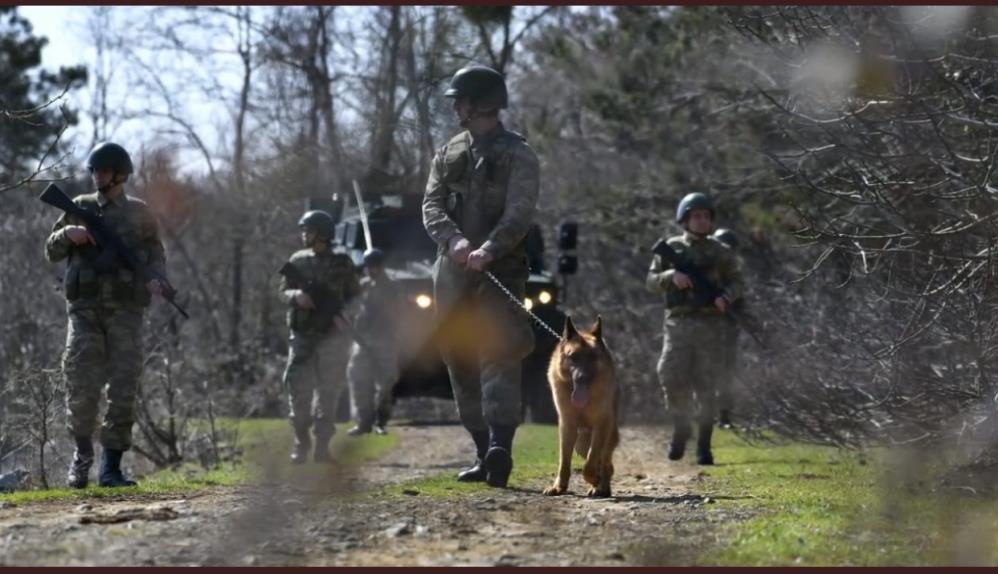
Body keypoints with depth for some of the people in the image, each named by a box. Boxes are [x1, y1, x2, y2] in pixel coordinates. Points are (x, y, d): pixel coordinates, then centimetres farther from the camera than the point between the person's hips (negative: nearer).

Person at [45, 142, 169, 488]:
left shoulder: (138, 213, 9)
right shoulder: (80, 208, 11)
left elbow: (155, 252, 16)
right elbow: (52, 252, 13)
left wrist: (156, 279, -5)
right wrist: (68, 234, -8)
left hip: (125, 309, 0)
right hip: (85, 309, 0)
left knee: (123, 389, -4)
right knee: (81, 386, -8)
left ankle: (111, 467, 1)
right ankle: (82, 453, 15)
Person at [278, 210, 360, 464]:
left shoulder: (342, 264, 3)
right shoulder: (298, 261, 8)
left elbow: (355, 297, 7)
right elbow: (282, 292, 11)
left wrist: (342, 316, -10)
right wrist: (296, 295, -12)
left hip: (332, 336, -2)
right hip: (302, 335, 2)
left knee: (328, 392, -1)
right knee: (298, 389, -5)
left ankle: (322, 446, 3)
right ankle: (301, 443, 6)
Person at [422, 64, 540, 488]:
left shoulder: (518, 156, -1)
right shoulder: (448, 153, 15)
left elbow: (519, 214, -14)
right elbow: (431, 206, 4)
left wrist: (489, 249, -31)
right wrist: (455, 240, -18)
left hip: (499, 271, -6)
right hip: (451, 272, 6)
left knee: (499, 354, -18)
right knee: (461, 364, 6)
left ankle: (500, 448, -31)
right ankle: (484, 453, 12)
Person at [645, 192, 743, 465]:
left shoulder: (720, 252, 9)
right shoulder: (671, 248, 9)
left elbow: (736, 282, 12)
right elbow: (651, 281, 8)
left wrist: (726, 297, -10)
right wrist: (671, 276, -12)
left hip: (710, 324, 0)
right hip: (679, 323, 0)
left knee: (706, 387, -2)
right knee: (672, 379, -12)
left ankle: (704, 446, 4)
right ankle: (680, 428, 12)